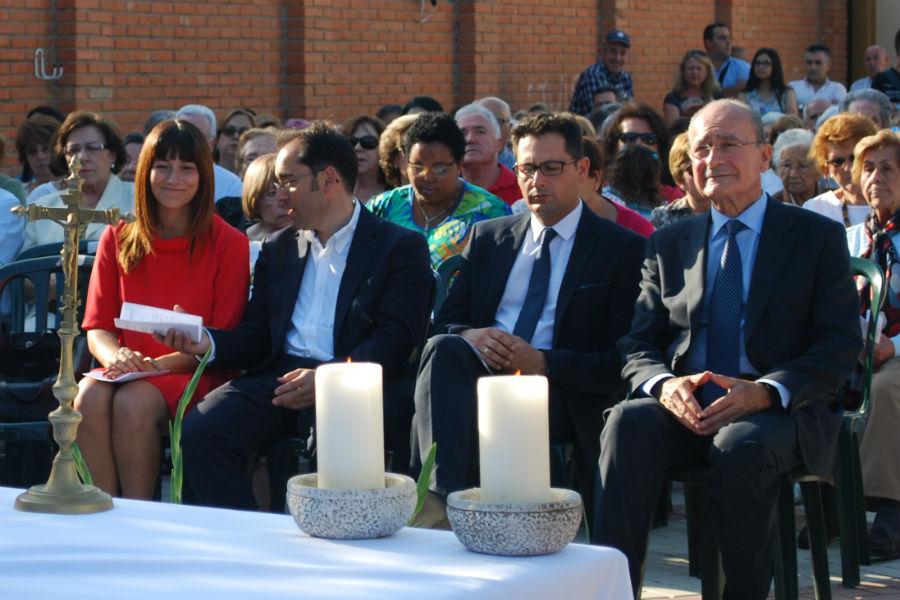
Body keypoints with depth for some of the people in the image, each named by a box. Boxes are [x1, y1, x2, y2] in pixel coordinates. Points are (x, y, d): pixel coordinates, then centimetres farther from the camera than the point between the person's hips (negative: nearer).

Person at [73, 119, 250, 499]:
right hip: (130, 372, 3)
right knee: (90, 396, -30)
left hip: (196, 375, -3)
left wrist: (158, 365, -17)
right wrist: (115, 357, -15)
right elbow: (97, 327, 9)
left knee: (133, 402, -33)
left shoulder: (228, 244, 0)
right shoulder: (117, 240, 11)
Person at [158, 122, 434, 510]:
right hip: (279, 377, 5)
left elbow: (396, 339, -6)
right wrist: (209, 342, -3)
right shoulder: (278, 249, 25)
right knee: (201, 428, -23)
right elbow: (257, 336, 19)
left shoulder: (400, 247, 7)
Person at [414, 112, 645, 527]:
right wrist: (472, 336, -8)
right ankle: (441, 494, -44)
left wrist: (544, 363, -17)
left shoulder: (624, 250, 6)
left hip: (562, 397, -4)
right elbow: (446, 321, 17)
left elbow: (619, 361, -2)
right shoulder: (487, 238, 21)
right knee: (444, 348, -31)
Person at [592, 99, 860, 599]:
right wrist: (664, 384, -14)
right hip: (685, 409, 3)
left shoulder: (819, 238, 7)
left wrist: (765, 391, -20)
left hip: (780, 412, -2)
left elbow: (841, 345, -2)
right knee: (628, 421, -30)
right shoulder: (668, 244, 18)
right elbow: (638, 345, 11)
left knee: (742, 445, -36)